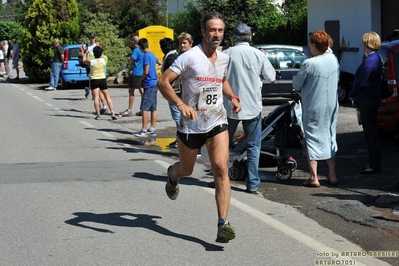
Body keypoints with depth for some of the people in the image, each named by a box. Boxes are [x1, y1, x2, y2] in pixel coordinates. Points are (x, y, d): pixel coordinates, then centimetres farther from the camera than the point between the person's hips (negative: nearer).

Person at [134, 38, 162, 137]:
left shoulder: (146, 56, -14)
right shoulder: (152, 55, 13)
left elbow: (146, 72, -18)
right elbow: (159, 63, 31)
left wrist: (141, 79, -2)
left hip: (149, 85, -9)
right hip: (154, 84, 9)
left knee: (144, 108, -9)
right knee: (153, 108, 10)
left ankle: (144, 130, -11)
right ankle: (153, 129, 14)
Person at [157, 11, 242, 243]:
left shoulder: (224, 59, 4)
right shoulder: (190, 57, -14)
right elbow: (163, 82, -18)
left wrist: (233, 97, 8)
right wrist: (181, 105, -31)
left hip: (217, 122, 3)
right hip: (191, 124, -3)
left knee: (221, 168, -15)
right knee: (186, 170, 16)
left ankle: (223, 224, -17)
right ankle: (173, 174, 56)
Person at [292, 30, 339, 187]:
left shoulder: (309, 64, -21)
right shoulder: (333, 59, -2)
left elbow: (296, 85, -10)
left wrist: (296, 78, 8)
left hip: (313, 108, -5)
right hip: (331, 106, 6)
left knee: (312, 139, 3)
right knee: (329, 138, 15)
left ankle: (314, 178, -1)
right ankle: (332, 176, 17)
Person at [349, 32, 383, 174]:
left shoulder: (369, 61, -19)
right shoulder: (376, 58, 13)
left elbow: (361, 82, -18)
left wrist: (352, 95, -2)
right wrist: (355, 94, 13)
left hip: (367, 100, -10)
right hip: (373, 97, 10)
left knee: (370, 133, -6)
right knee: (371, 132, 15)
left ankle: (374, 165, -2)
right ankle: (374, 163, 22)